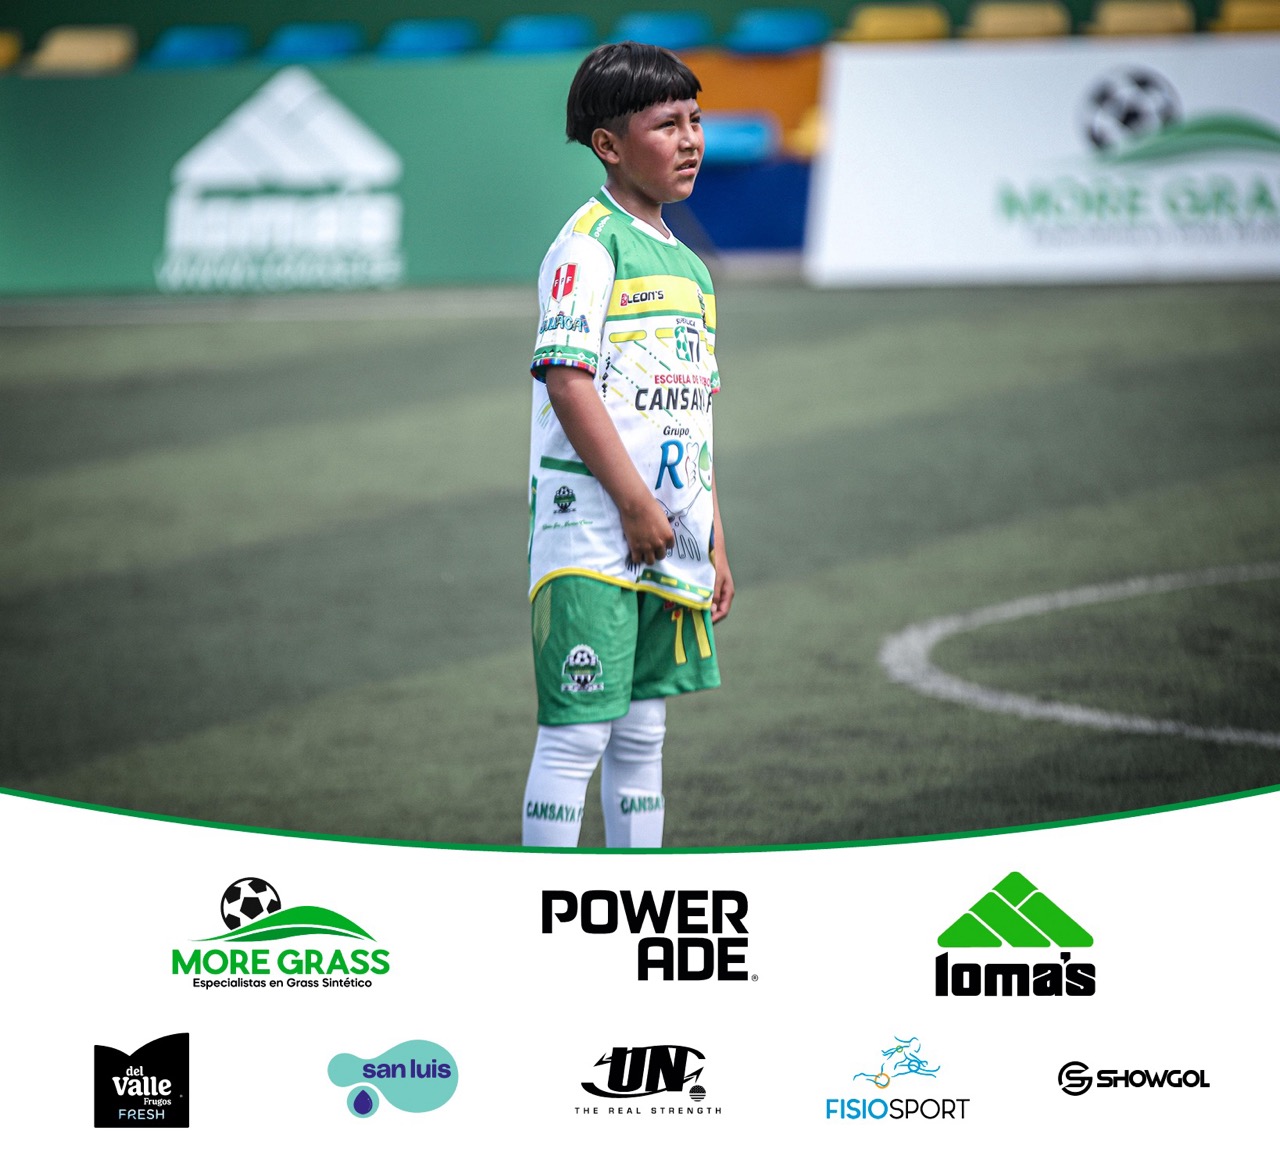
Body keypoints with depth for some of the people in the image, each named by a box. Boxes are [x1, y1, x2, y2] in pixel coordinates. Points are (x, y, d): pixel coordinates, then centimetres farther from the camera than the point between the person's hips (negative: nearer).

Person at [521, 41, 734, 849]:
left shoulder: (689, 267, 18)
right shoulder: (590, 243, -8)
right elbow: (567, 380, -17)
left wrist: (714, 543, 18)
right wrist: (637, 502, -18)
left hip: (670, 543, 8)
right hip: (592, 531, -8)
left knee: (643, 735, 12)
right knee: (576, 733, -8)